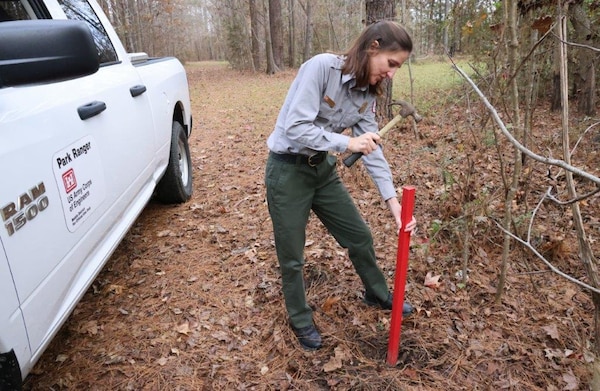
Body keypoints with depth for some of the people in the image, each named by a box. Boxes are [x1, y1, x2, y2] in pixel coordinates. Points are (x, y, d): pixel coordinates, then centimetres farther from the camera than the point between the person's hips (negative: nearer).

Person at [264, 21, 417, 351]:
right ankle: (301, 321, 33)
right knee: (292, 257, 7)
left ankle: (378, 295, 43)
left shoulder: (367, 94, 0)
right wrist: (347, 143, -30)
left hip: (322, 169, 7)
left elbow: (372, 149, -2)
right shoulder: (322, 67, -22)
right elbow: (295, 127, -27)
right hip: (288, 170, -7)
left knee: (359, 236, 15)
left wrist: (392, 200, -9)